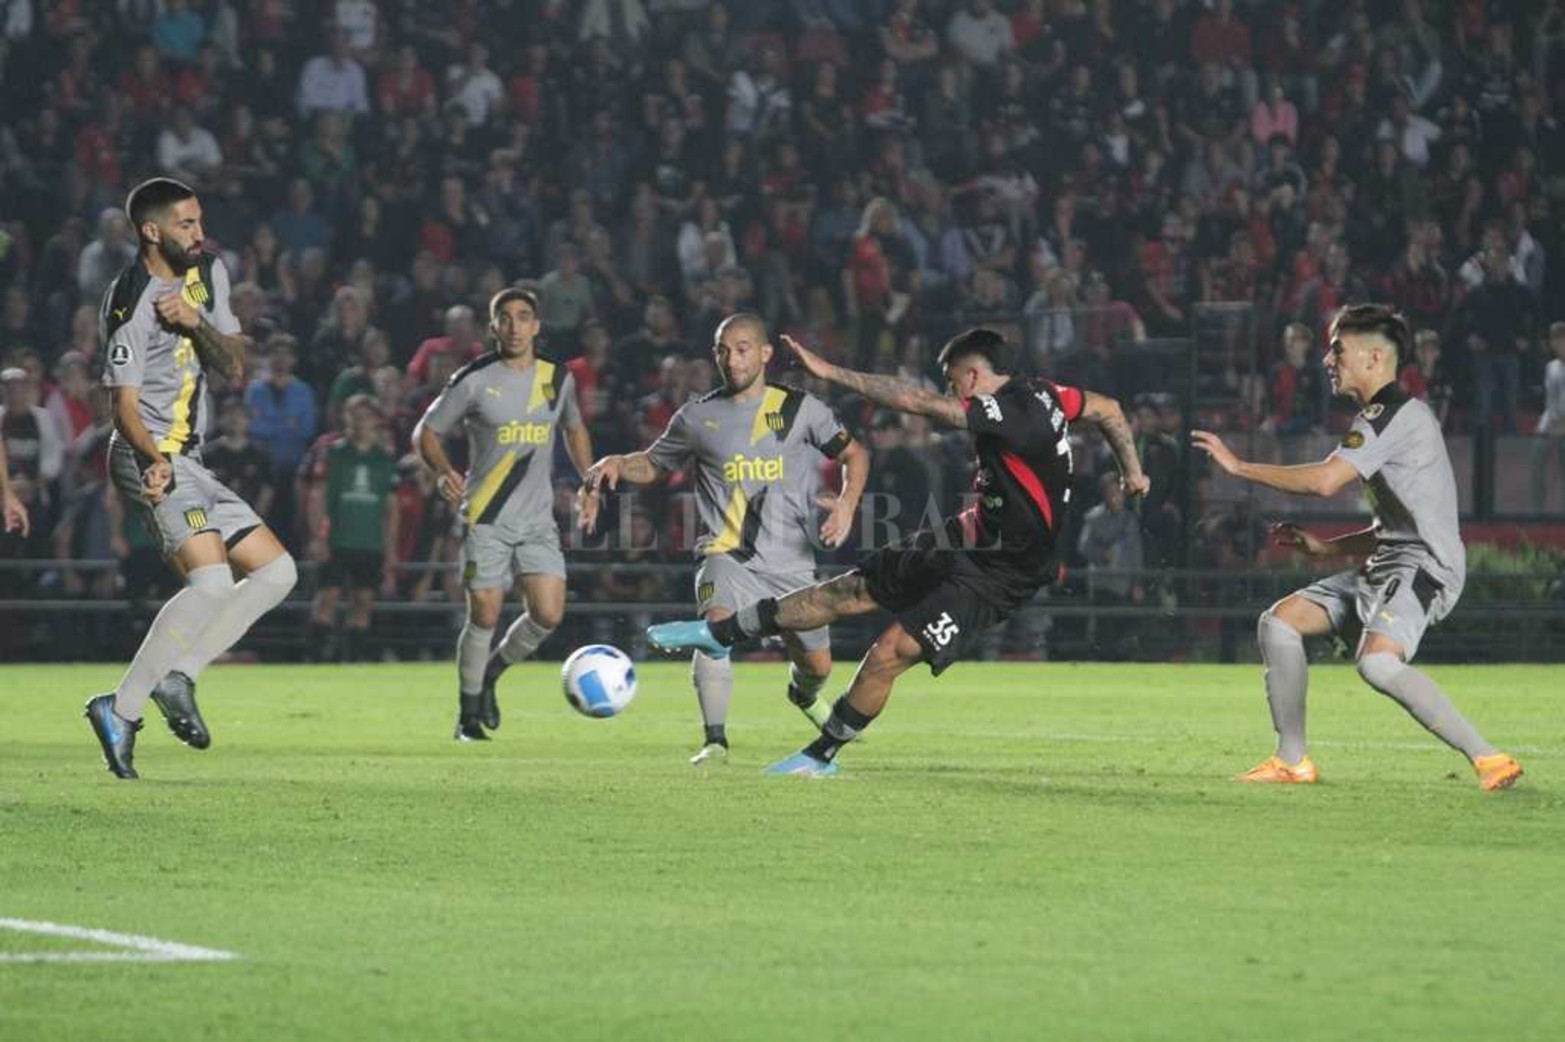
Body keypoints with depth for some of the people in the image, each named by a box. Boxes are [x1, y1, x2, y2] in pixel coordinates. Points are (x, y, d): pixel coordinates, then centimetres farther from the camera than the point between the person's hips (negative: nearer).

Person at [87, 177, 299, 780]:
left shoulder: (208, 273, 11)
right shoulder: (130, 305, -13)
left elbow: (232, 366, 9)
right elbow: (124, 405, -18)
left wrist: (196, 322, -10)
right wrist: (151, 459, -37)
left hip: (188, 461, 9)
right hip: (150, 460, -9)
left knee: (277, 571, 6)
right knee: (212, 582, -25)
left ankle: (177, 675, -4)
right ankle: (122, 709, -23)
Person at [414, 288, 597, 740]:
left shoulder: (557, 378, 6)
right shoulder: (474, 380, -6)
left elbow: (574, 430, 25)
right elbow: (425, 433, -1)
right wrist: (443, 472, -20)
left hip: (538, 520, 4)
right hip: (486, 519, -4)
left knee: (548, 614, -9)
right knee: (484, 615, -6)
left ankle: (491, 673, 19)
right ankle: (469, 714, 13)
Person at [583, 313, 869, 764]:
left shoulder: (800, 408, 3)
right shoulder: (699, 417, 5)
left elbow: (854, 454, 12)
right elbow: (654, 465, 18)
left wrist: (847, 503, -6)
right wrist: (618, 464, -3)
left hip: (790, 558, 1)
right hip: (727, 553, -1)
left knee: (817, 666, 7)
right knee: (716, 625, -31)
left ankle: (803, 694, 46)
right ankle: (714, 740, -29)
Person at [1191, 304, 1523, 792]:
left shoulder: (1394, 414, -11)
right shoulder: (1383, 417, 22)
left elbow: (1324, 480, -22)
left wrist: (1238, 466, -12)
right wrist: (1323, 547, 19)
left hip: (1422, 566, -11)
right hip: (1388, 565, 11)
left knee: (1377, 662, -33)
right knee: (1279, 622, 8)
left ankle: (1488, 758, -28)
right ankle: (1292, 761, 13)